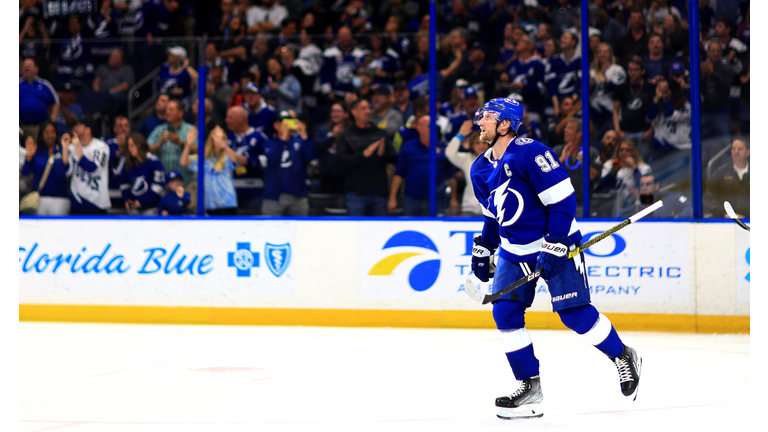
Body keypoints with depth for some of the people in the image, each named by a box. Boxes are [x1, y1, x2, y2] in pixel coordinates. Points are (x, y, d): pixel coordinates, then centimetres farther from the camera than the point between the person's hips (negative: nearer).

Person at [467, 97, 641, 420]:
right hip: (514, 251, 7)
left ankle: (623, 358, 16)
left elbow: (563, 200, -21)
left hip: (557, 245, -7)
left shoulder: (529, 153, -21)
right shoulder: (480, 170, 6)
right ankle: (529, 387, 3)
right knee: (505, 313, -5)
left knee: (575, 313, -7)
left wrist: (553, 247, -24)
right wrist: (483, 249, 16)